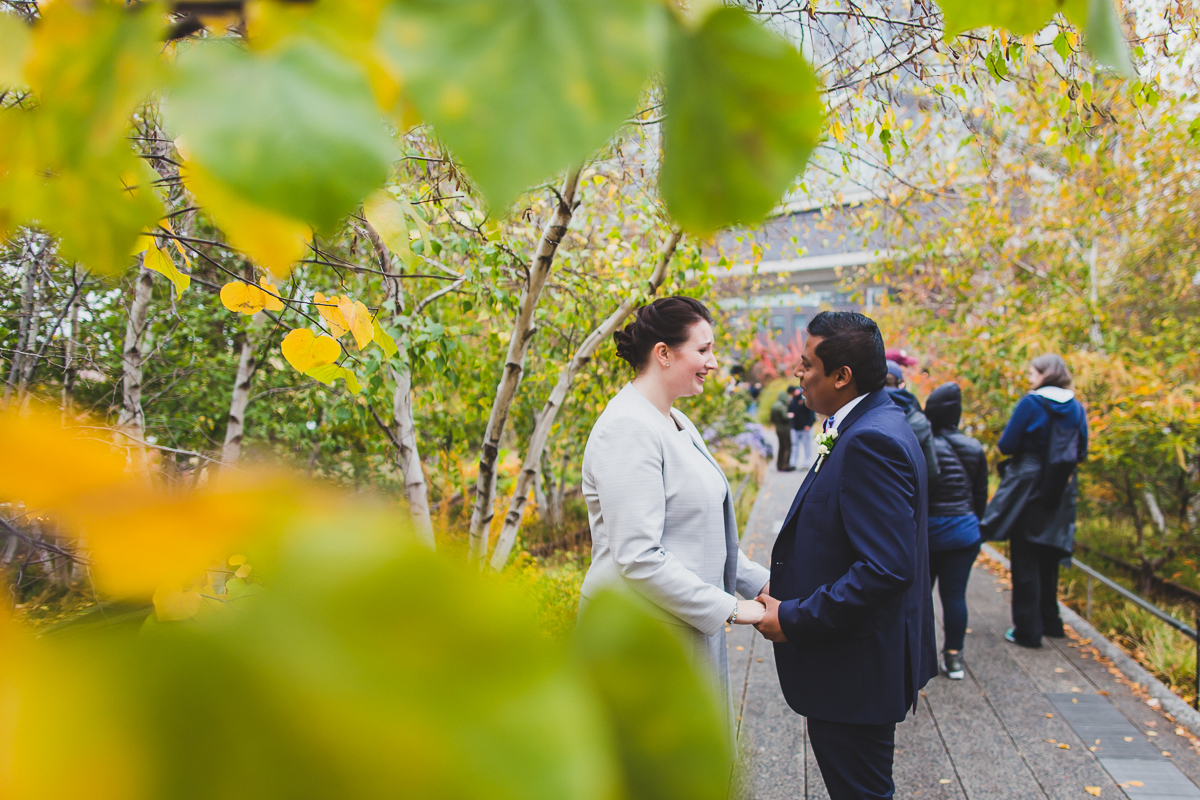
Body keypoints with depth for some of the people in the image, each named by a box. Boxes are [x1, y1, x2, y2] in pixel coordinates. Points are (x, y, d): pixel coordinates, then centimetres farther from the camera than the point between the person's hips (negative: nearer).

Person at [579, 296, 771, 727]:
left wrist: (761, 582, 10)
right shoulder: (628, 429, -20)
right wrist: (729, 608, -18)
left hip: (685, 625, 10)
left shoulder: (677, 424, 12)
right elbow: (638, 559, -25)